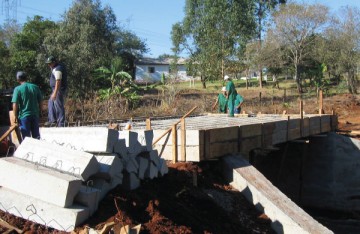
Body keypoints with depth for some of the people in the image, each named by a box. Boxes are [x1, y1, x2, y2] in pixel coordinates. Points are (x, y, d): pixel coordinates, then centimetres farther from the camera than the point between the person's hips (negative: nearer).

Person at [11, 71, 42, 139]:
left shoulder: (18, 89, -10)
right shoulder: (35, 87, 0)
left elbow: (15, 105, -13)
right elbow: (40, 102, 5)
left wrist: (15, 116, -4)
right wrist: (39, 113, 17)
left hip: (24, 116, -3)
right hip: (35, 115, 3)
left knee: (26, 137, 5)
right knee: (36, 136, 14)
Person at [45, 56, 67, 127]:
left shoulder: (57, 69, -18)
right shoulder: (59, 67, 15)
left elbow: (58, 81, -26)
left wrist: (55, 93, -29)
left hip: (59, 90, -11)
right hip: (58, 89, 11)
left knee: (59, 107, -7)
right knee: (51, 103, 20)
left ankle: (61, 124, -3)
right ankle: (52, 120, 21)